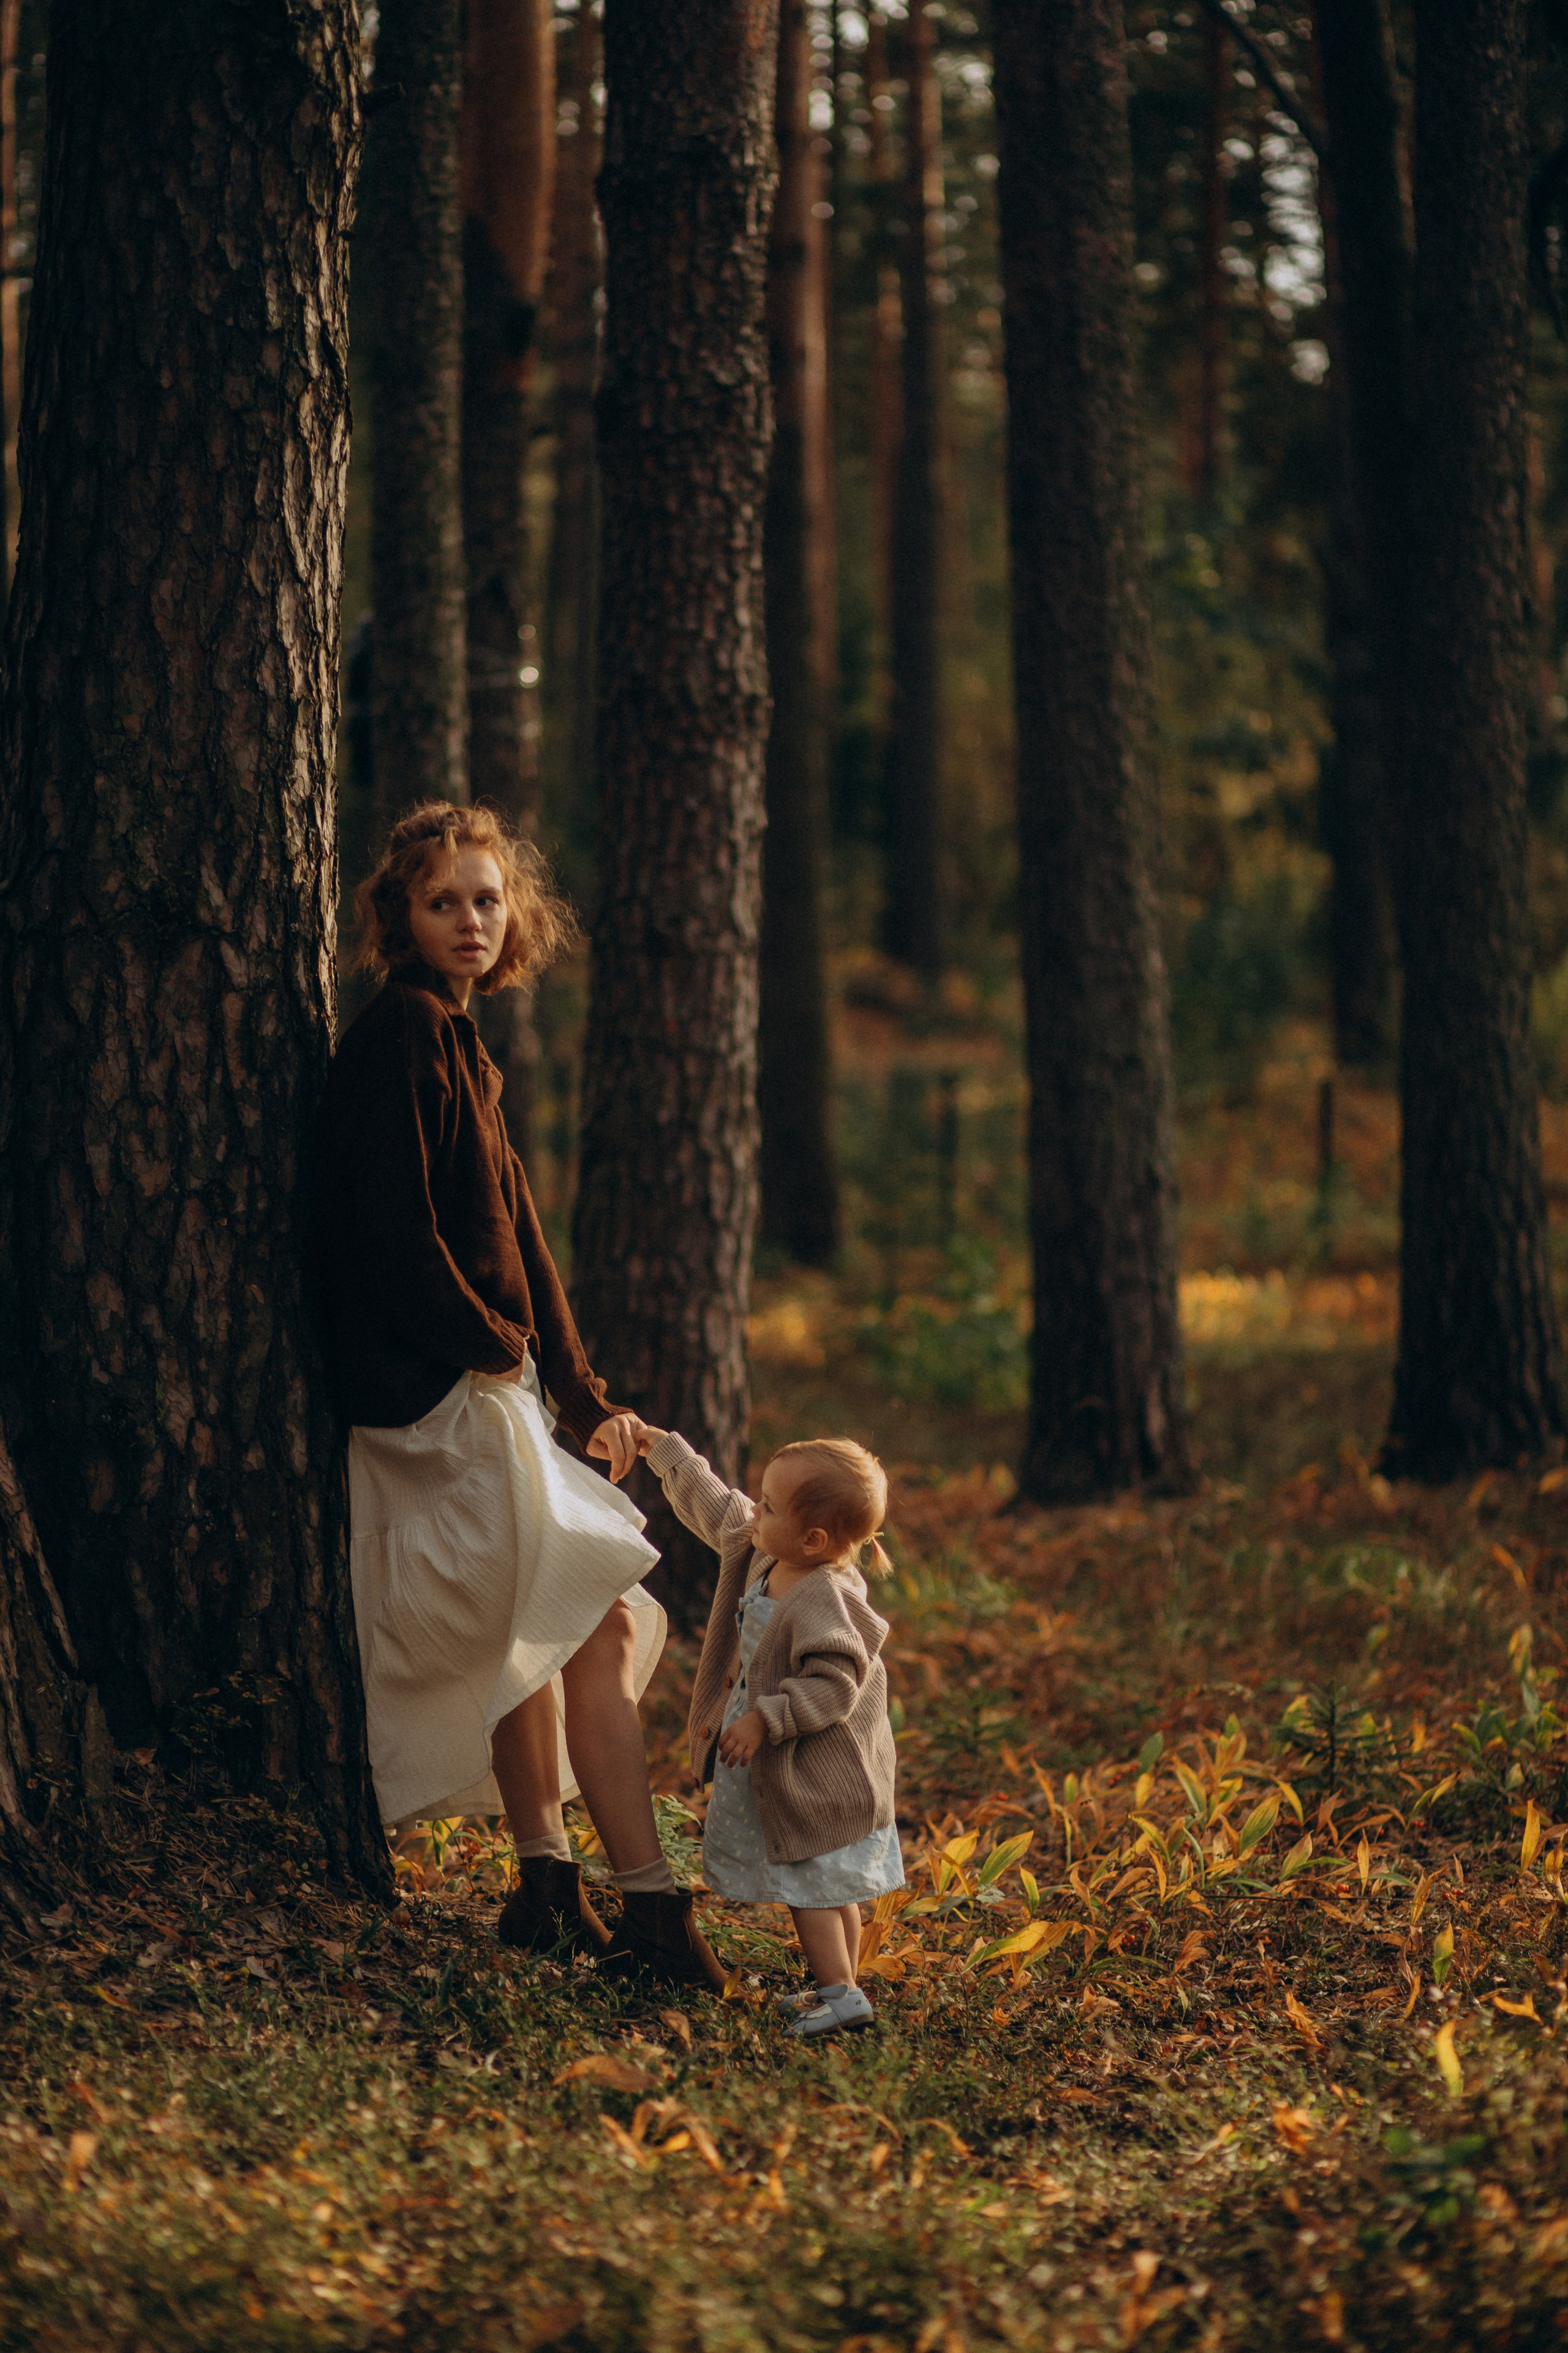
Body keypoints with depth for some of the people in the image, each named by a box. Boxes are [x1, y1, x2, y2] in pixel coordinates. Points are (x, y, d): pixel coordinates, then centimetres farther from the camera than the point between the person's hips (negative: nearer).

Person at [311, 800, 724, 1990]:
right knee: (594, 1624, -11)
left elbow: (511, 1231, 19)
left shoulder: (454, 1042, 18)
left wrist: (584, 1396, 17)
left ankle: (548, 1886, 18)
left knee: (531, 1639, 12)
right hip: (444, 1392, -10)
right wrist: (487, 1342, -11)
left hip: (481, 1387, 10)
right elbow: (393, 1221, -20)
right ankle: (650, 1905, -10)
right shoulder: (403, 1034, -12)